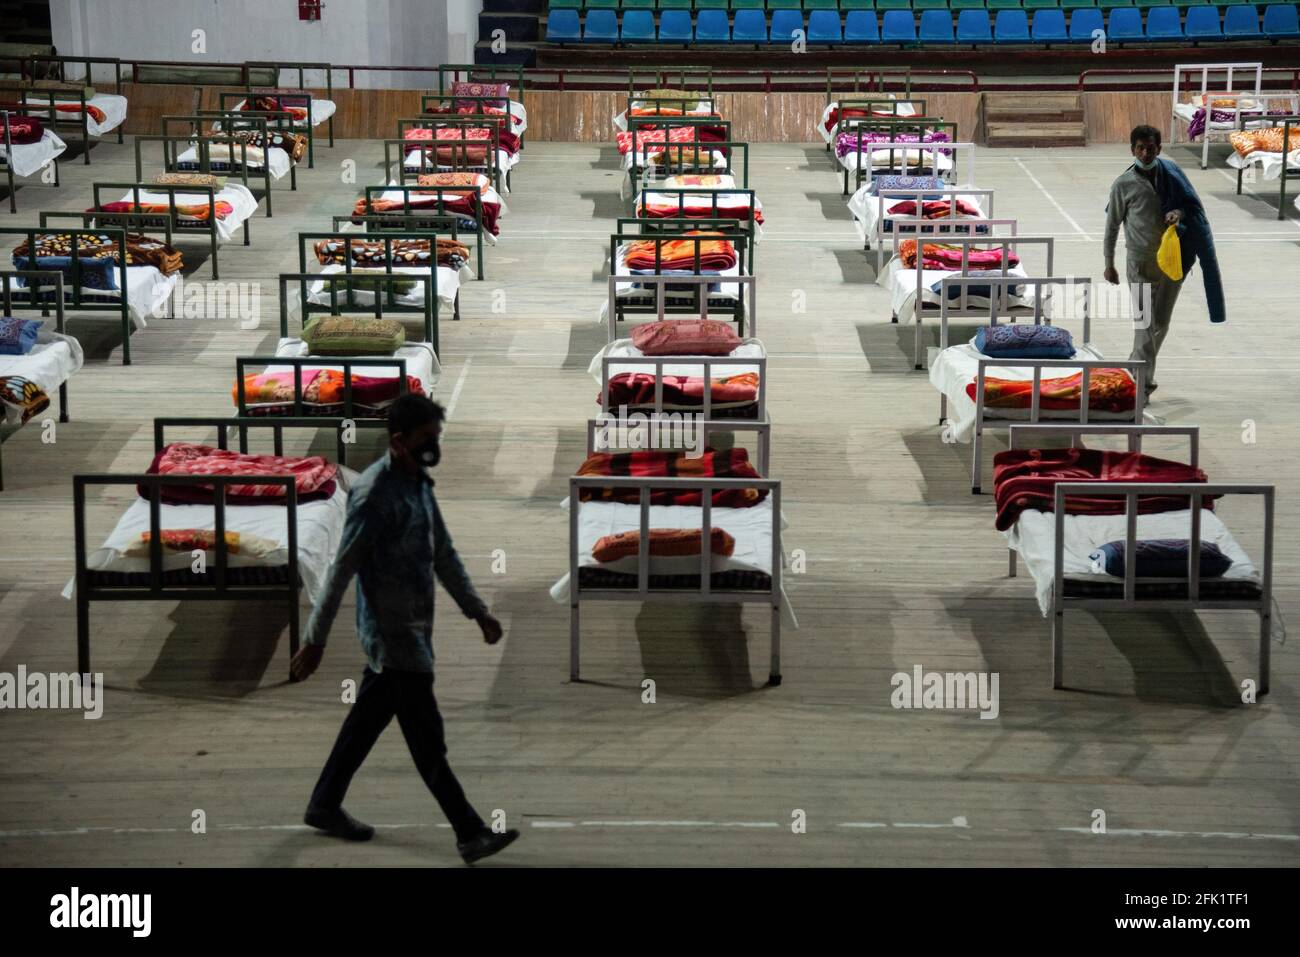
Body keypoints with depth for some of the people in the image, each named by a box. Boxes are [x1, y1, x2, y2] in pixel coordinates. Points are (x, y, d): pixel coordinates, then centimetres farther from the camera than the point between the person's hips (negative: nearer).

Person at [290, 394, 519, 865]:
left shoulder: (420, 485, 9)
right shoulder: (374, 492, -18)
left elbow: (444, 556, 19)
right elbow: (342, 569, -18)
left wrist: (478, 612, 19)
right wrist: (315, 639, -17)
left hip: (414, 628, 9)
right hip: (390, 631, -9)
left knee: (369, 718, 17)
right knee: (427, 738, -5)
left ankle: (325, 805, 29)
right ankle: (470, 834, -2)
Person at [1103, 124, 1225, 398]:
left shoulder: (1171, 174, 2)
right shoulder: (1123, 185, -5)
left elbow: (1191, 203, 9)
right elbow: (1112, 225, 2)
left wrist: (1179, 213, -15)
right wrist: (1109, 263, 3)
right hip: (1140, 262, -3)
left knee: (1161, 322, 11)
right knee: (1145, 322, -10)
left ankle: (1139, 369, 29)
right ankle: (1143, 379, -9)